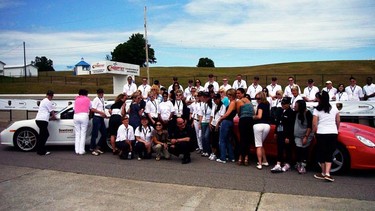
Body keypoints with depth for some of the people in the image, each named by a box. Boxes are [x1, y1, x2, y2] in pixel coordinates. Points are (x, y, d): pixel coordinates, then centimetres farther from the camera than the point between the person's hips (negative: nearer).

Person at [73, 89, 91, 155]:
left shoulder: (76, 99, 19)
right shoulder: (87, 99, 11)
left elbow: (74, 109, 18)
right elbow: (90, 108, 20)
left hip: (76, 116, 3)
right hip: (84, 116, -3)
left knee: (77, 134, 7)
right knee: (83, 134, -2)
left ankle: (77, 150, 5)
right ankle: (81, 150, -5)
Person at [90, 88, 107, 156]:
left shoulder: (102, 99, 15)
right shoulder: (96, 100, -10)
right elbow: (92, 109, -17)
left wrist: (104, 114, 10)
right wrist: (101, 112, -19)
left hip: (101, 118, 9)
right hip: (97, 118, -9)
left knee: (104, 134, 11)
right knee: (95, 134, -2)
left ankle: (98, 147, 23)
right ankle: (92, 149, 9)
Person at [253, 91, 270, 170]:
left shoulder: (261, 105, -6)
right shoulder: (267, 104, 15)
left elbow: (259, 116, -15)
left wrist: (253, 117, 2)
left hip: (258, 125, -7)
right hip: (267, 125, 7)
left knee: (258, 145, 0)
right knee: (261, 144, 21)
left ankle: (259, 164, -2)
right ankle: (265, 161, 22)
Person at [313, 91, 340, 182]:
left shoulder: (317, 110, -5)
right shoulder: (334, 108, 5)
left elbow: (314, 124, -8)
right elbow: (338, 122, 10)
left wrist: (314, 133, 7)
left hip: (321, 134, -2)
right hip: (333, 133, 3)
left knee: (321, 154, 11)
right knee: (329, 154, 8)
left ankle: (323, 173, 19)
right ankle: (327, 173, -5)